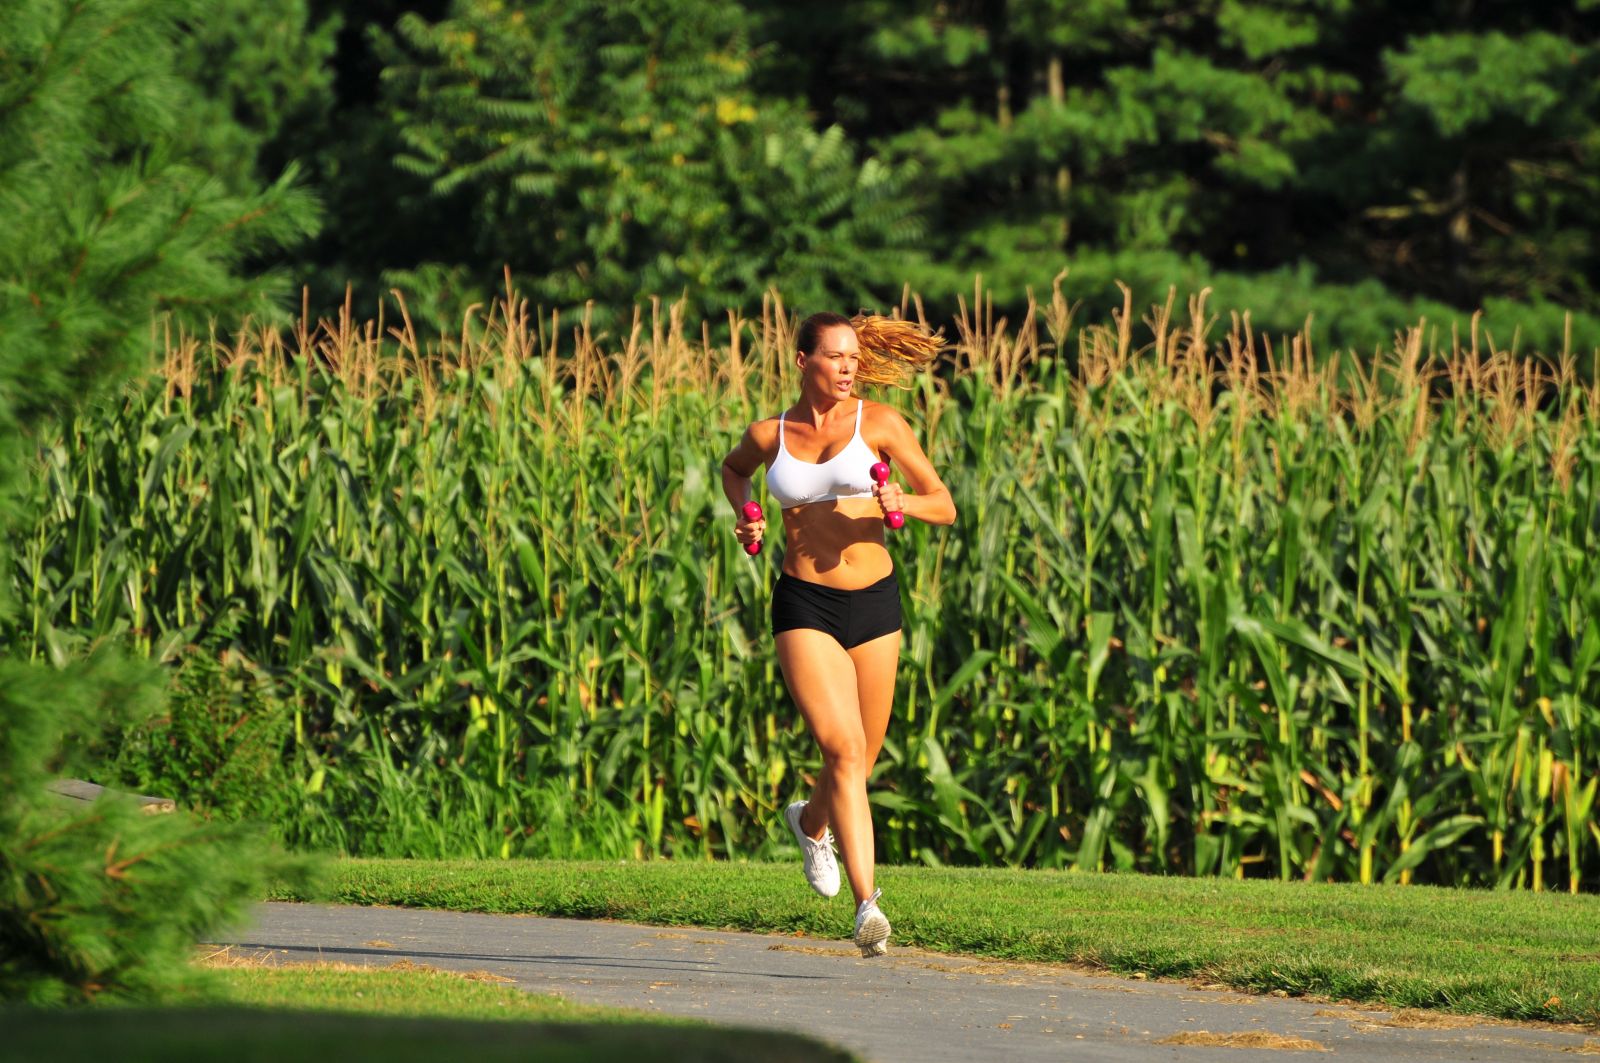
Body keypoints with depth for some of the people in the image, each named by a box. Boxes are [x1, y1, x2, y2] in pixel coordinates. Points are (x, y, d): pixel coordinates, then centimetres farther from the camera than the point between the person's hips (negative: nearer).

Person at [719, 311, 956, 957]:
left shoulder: (878, 424, 1)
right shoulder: (769, 435, 5)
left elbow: (945, 508, 3)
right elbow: (733, 468, 29)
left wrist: (903, 504, -18)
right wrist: (744, 516, 9)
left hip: (874, 601, 2)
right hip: (804, 606, -2)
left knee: (859, 761, 12)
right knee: (841, 748, -20)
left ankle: (811, 822, 49)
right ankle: (867, 904, -24)